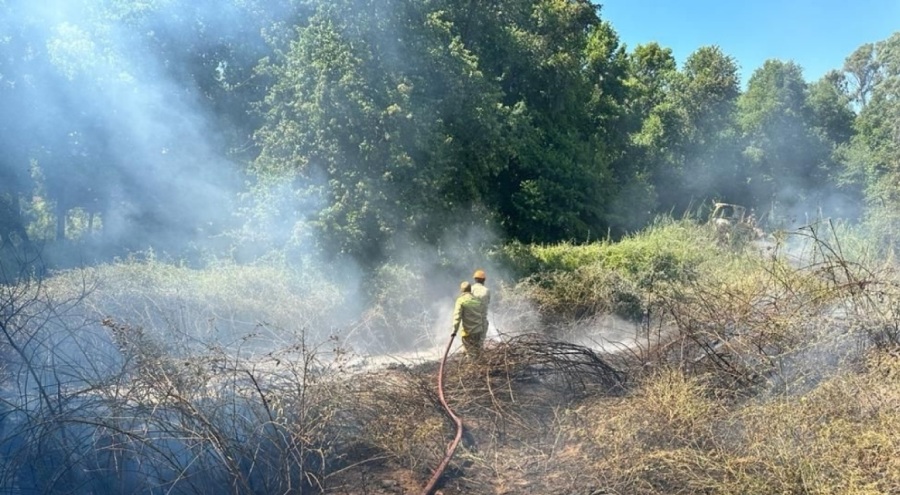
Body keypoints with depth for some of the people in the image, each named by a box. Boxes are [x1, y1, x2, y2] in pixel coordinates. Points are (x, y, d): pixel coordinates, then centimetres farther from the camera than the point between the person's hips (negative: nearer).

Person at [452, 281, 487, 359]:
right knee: (477, 354, 11)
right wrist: (483, 331, 22)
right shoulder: (478, 300, 11)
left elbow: (457, 316, -17)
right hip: (478, 331, 5)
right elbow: (483, 317, 14)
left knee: (471, 354, -2)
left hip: (467, 332, -5)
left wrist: (454, 330, -20)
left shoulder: (461, 300, -7)